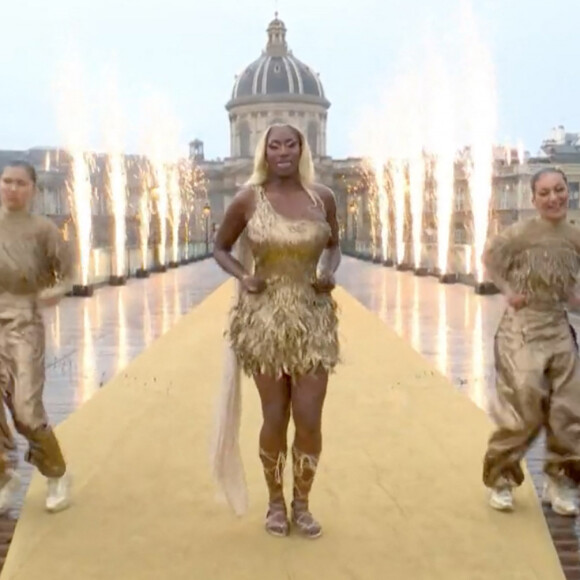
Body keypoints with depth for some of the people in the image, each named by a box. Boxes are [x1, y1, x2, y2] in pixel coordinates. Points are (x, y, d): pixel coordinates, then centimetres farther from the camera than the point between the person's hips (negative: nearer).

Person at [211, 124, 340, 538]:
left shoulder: (323, 197, 1)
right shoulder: (248, 200, -4)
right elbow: (220, 247, 8)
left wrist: (331, 273, -6)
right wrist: (243, 277, -11)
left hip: (313, 320, 1)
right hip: (264, 319, -1)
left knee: (309, 419, 1)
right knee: (275, 417, 7)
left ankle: (302, 502, 24)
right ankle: (276, 501, 29)